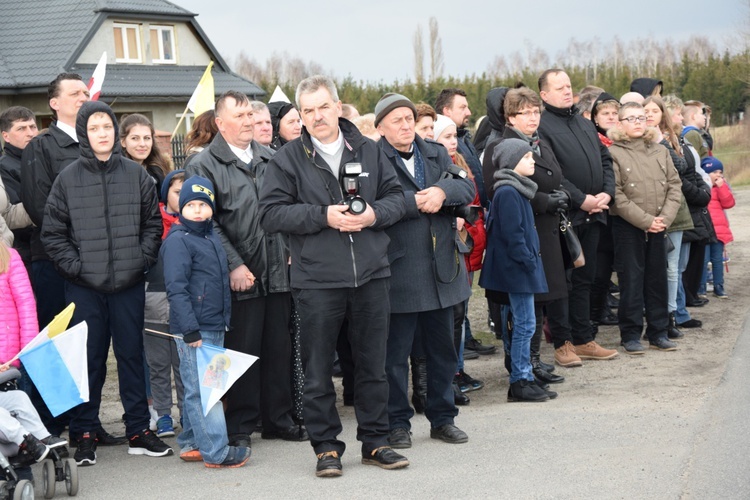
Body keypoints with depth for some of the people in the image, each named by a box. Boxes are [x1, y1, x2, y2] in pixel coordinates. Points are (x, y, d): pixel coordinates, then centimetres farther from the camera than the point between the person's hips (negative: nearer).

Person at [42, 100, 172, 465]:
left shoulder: (136, 174, 4)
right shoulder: (68, 178, 0)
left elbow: (153, 223, 9)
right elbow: (53, 233, 2)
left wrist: (142, 260, -2)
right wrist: (75, 266, -7)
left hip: (129, 284, 1)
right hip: (84, 286, -1)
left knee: (132, 354, 7)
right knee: (88, 360, 3)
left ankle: (138, 431, 16)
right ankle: (85, 435, 12)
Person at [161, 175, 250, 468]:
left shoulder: (212, 237, 16)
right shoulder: (177, 241, -10)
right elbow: (176, 289, -16)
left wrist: (225, 321, 21)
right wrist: (190, 331, -21)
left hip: (215, 327, 9)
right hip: (193, 331, -9)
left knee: (199, 388, 15)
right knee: (201, 390, -6)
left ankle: (190, 443, 24)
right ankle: (215, 452, -5)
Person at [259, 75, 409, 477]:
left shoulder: (367, 151, 9)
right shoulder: (288, 160, -1)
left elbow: (396, 196, 12)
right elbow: (271, 214, -8)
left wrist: (375, 213, -9)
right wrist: (324, 216, -16)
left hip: (370, 277, 3)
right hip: (317, 281, -3)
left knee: (373, 364, 10)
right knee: (317, 369, 3)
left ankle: (375, 441, 22)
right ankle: (326, 447, 15)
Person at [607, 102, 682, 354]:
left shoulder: (660, 151, 9)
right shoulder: (613, 154, -6)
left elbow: (674, 185, 6)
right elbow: (616, 196, -13)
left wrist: (665, 217, -8)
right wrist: (645, 220, -14)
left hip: (658, 226, 5)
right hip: (627, 227, -5)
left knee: (658, 278, 10)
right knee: (631, 279, 0)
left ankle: (658, 332, 19)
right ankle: (631, 334, 8)